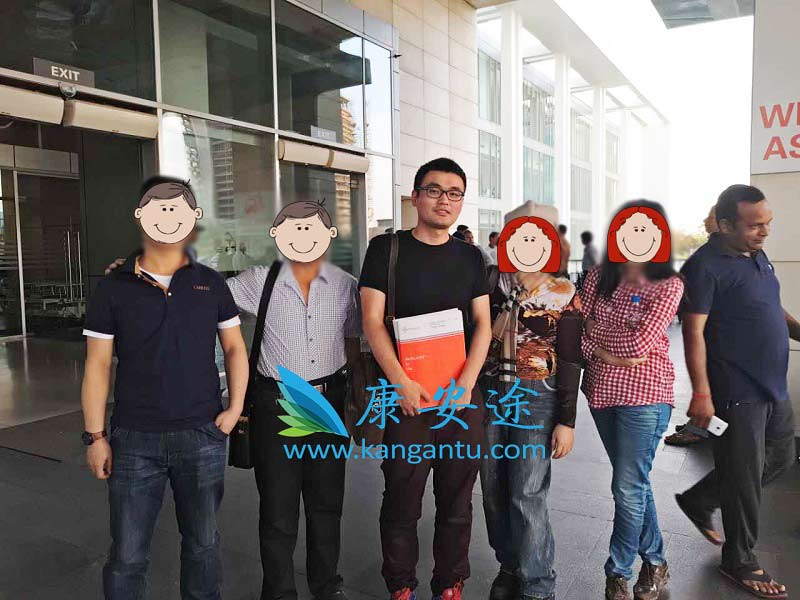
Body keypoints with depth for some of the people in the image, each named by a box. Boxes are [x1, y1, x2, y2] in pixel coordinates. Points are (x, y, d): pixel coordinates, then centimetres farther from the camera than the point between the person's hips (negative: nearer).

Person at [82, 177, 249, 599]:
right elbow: (97, 365, 1)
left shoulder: (211, 284, 4)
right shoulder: (113, 288, 0)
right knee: (127, 555, 7)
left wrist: (235, 407, -2)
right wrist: (94, 436, -2)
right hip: (134, 440, -1)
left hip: (203, 437, 1)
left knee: (203, 543, 14)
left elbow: (234, 347, 9)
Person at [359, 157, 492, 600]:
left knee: (457, 501, 11)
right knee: (402, 500, 6)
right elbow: (373, 322, -5)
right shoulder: (386, 249, 1)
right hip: (407, 396, -2)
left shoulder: (470, 257, 10)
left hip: (462, 397, 3)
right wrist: (403, 384, -15)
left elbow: (483, 325, 6)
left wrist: (465, 384, -9)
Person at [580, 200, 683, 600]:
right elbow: (579, 333, -2)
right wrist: (608, 354, -15)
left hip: (645, 393, -5)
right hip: (602, 389, 5)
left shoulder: (669, 285, -8)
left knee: (628, 487, 0)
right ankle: (654, 562, 35)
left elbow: (640, 344, -17)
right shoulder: (598, 277, 5)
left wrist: (595, 331, -6)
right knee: (632, 481, 17)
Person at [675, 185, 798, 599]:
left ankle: (698, 501, 35)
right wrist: (701, 393, -25)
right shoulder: (706, 266, -18)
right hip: (736, 391, -9)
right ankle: (739, 560, 25)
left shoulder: (757, 255, 9)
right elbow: (693, 332, -21)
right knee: (744, 475, 3)